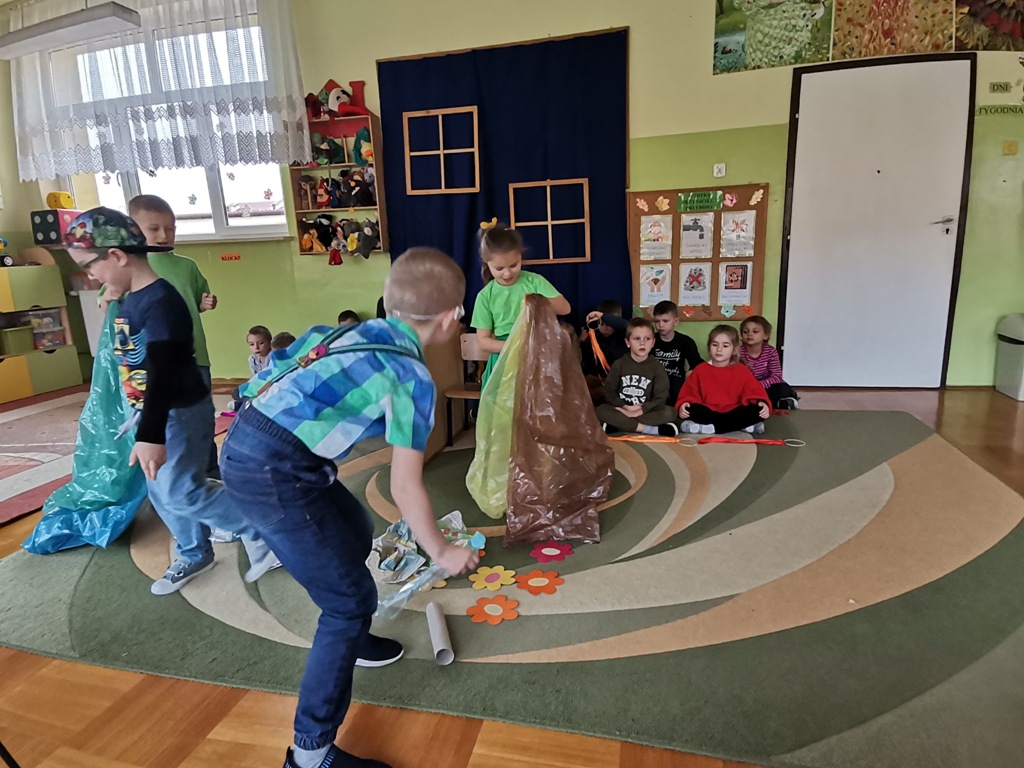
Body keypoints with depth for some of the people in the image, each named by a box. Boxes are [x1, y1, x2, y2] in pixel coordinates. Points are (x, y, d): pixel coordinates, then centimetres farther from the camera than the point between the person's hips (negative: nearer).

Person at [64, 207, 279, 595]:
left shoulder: (160, 302, -23)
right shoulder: (129, 300, 7)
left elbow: (162, 372, -31)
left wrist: (151, 434, -37)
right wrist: (142, 417, 25)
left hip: (181, 412, -10)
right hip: (153, 412, 10)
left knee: (181, 493, -5)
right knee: (162, 493, 17)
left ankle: (260, 529, 9)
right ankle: (194, 555, 34)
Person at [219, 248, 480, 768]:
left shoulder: (367, 334, 11)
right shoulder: (413, 376, -10)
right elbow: (405, 488, -7)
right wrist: (442, 553, 7)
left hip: (251, 443, 9)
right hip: (272, 470, -9)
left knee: (355, 534, 26)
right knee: (352, 601, 2)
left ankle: (347, 638, 48)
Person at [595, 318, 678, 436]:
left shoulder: (657, 367, 2)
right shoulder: (619, 364, 3)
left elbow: (660, 397, -6)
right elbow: (609, 392, 0)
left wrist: (641, 410, -18)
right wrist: (625, 407, -16)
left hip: (647, 412, 0)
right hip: (622, 410, 0)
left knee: (670, 412, -26)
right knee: (601, 410, -28)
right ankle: (648, 429, -33)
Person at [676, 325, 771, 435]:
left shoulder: (741, 370, 8)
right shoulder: (701, 369, 7)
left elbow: (754, 391, 1)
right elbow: (689, 393, 3)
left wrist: (762, 403, -21)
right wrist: (684, 404, -19)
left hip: (733, 413, 1)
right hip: (708, 413, 0)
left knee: (756, 410, -26)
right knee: (691, 409, -32)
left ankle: (710, 428, -30)